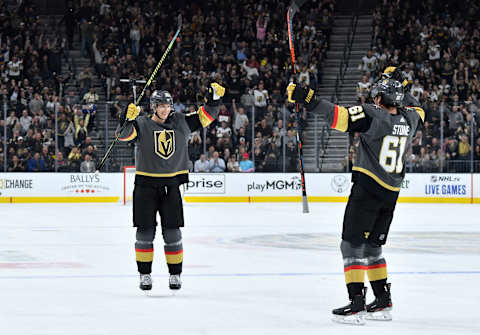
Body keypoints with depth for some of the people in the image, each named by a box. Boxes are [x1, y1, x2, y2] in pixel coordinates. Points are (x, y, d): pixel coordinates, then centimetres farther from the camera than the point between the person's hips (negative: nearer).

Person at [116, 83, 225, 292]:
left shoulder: (181, 122, 7)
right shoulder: (142, 125, -3)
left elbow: (204, 118, 12)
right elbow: (123, 134, -18)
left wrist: (213, 99, -3)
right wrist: (128, 119, -36)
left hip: (171, 185, 2)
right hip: (146, 184, -2)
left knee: (172, 231, 3)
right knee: (146, 230, 0)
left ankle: (175, 274, 11)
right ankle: (144, 274, 8)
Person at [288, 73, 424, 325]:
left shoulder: (374, 116, -12)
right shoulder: (408, 119, 7)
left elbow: (339, 116, -24)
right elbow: (417, 110, 32)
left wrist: (307, 98, -25)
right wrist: (397, 89, 36)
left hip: (367, 188, -7)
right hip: (391, 193, 7)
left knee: (352, 243, -5)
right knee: (372, 246, 18)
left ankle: (356, 303, -15)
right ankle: (383, 303, 19)